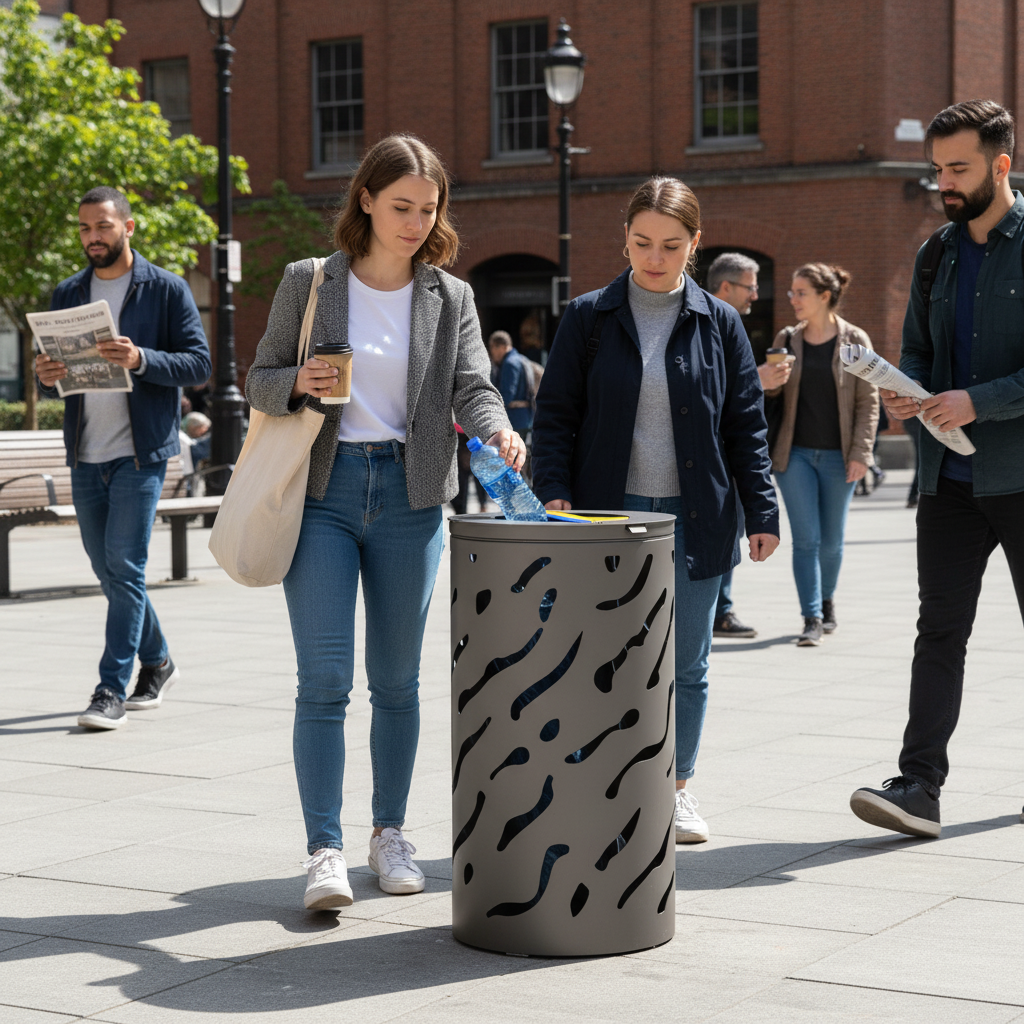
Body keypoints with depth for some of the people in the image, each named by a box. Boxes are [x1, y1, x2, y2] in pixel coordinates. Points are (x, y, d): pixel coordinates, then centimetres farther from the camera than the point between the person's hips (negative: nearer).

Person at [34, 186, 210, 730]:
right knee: (109, 570, 12)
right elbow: (56, 374, 16)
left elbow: (198, 363, -7)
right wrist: (46, 377, -9)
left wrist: (141, 359, -24)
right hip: (85, 454, 6)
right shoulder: (67, 293, 12)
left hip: (140, 450, -5)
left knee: (124, 566, -11)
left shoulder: (167, 290, -2)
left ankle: (112, 689, -8)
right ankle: (157, 663, 30)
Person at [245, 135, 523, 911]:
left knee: (397, 677, 9)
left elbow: (472, 388, -3)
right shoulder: (308, 282, 4)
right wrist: (298, 383, -15)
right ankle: (325, 851, -7)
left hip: (409, 495, 2)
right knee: (324, 678, -8)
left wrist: (497, 434, -25)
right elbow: (259, 380, 8)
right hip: (323, 489, -2)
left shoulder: (451, 298, 8)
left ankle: (390, 833, 23)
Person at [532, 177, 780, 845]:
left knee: (686, 664, 9)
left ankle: (678, 786, 24)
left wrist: (761, 511, 4)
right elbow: (556, 414, 3)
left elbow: (746, 425, 7)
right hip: (609, 515, -1)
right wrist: (554, 492, -8)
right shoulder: (590, 317, 3)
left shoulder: (719, 323, 5)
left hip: (694, 518, 1)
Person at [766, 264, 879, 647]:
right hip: (795, 453, 1)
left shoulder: (855, 341, -2)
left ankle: (827, 601, 33)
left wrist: (860, 454, -9)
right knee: (805, 538, -5)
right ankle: (812, 619, -4)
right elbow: (770, 391, 13)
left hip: (838, 456, -1)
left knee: (831, 540, 8)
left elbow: (868, 402, -2)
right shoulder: (786, 339, 5)